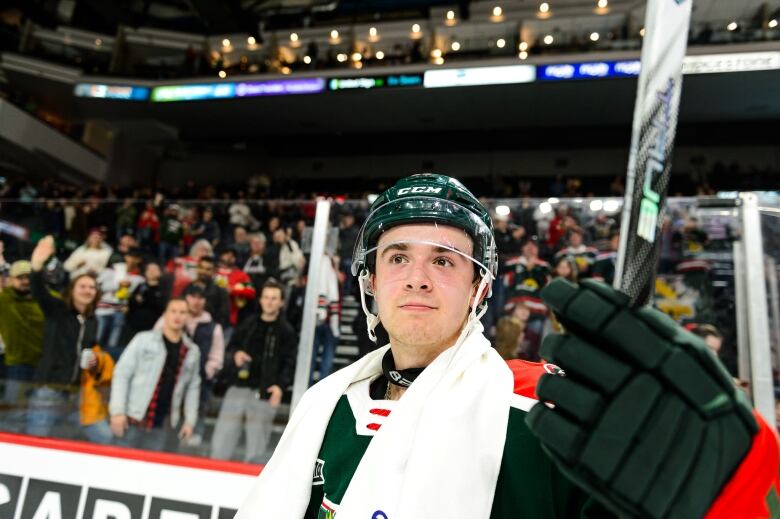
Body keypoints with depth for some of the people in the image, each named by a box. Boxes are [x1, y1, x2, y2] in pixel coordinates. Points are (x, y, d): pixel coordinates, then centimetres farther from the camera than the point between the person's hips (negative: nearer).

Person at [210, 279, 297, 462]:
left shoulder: (287, 331, 0)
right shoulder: (247, 324, 12)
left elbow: (290, 364, -6)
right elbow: (230, 349, 19)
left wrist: (281, 386, -22)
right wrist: (235, 355, -4)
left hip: (264, 394, -3)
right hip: (237, 389, 4)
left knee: (255, 453, 4)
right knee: (220, 446, 6)